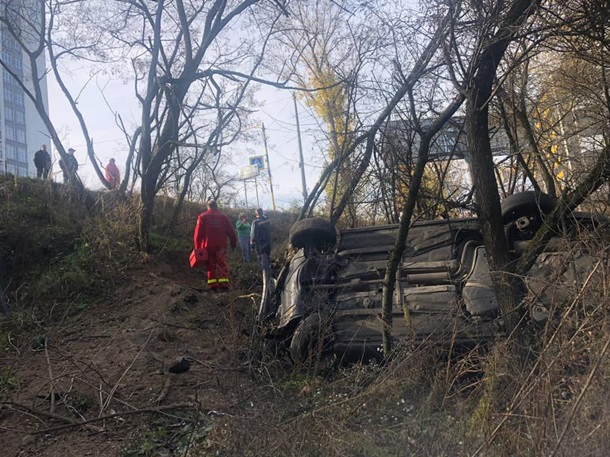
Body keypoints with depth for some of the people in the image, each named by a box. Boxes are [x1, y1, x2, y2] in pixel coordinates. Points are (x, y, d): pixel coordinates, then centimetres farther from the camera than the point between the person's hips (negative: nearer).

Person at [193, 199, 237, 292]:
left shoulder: (202, 217, 2)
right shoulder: (224, 216, 6)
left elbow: (198, 233, -3)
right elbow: (231, 231, 6)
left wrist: (197, 246, 2)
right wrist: (234, 242, 18)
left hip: (208, 245, 0)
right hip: (221, 245, 0)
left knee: (211, 265, 7)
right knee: (222, 264, -2)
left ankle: (213, 285, 3)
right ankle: (224, 284, -14)